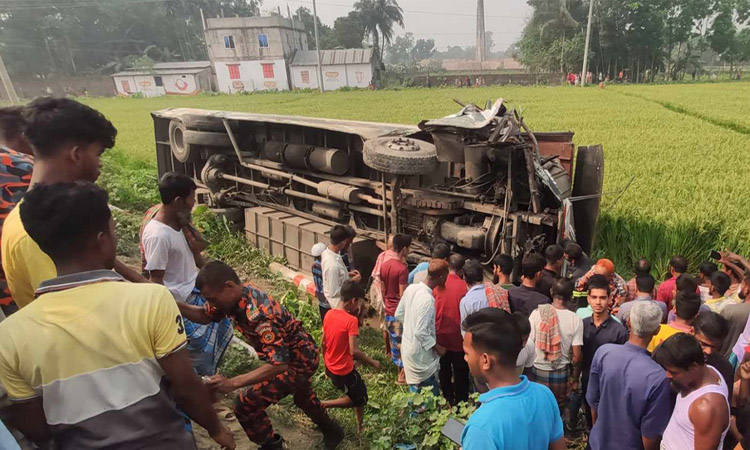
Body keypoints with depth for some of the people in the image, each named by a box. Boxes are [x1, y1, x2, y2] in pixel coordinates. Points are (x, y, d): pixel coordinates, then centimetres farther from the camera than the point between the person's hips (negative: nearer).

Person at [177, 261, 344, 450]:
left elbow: (279, 363, -40)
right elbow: (204, 315, 2)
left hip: (297, 362, -10)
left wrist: (232, 383, -42)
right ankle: (331, 431, 57)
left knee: (246, 405, -9)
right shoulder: (237, 296, -11)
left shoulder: (258, 314, -39)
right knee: (301, 393, 34)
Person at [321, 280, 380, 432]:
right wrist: (373, 362, -13)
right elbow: (353, 351, -28)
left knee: (358, 391, 25)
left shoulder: (329, 314, -4)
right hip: (344, 370, -8)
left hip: (330, 367, 8)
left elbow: (323, 344, 6)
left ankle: (359, 425, 34)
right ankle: (323, 405, 4)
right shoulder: (351, 320, -26)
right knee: (360, 399, 14)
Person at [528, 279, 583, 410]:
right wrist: (575, 380, 8)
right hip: (561, 375, 0)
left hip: (537, 371, 0)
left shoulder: (537, 313, -12)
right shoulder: (576, 320, -10)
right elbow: (577, 356, -8)